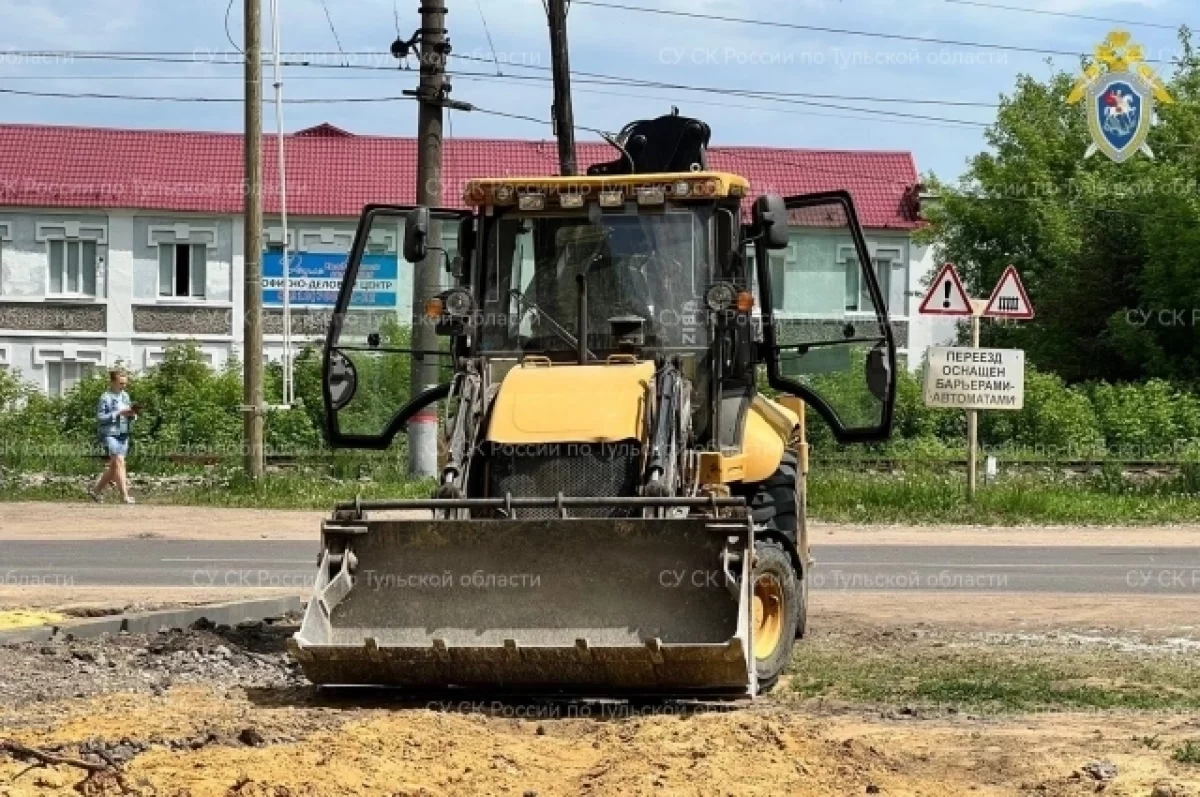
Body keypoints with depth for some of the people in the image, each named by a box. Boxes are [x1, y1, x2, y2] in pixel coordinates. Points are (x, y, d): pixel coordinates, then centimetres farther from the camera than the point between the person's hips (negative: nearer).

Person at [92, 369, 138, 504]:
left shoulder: (125, 396, 12)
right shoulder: (106, 398, -8)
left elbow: (130, 419, 19)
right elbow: (100, 418, -13)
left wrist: (132, 415, -5)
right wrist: (118, 413, -19)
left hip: (123, 435, 7)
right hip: (110, 435, -7)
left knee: (113, 467, 10)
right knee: (119, 462, -14)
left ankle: (96, 491, 25)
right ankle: (125, 496, -15)